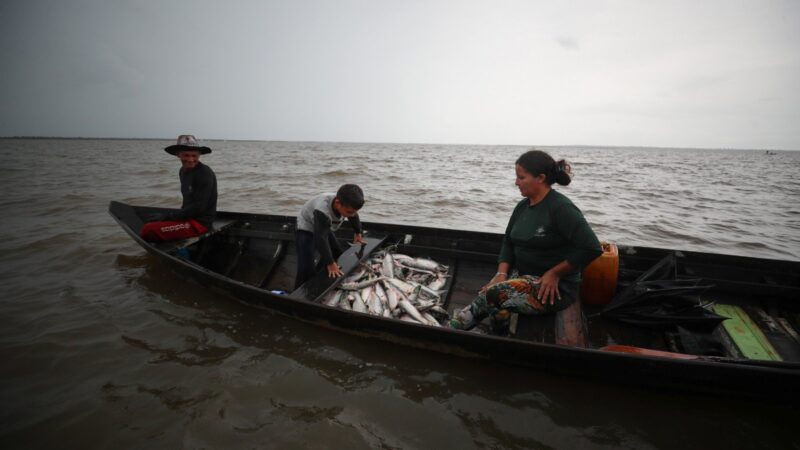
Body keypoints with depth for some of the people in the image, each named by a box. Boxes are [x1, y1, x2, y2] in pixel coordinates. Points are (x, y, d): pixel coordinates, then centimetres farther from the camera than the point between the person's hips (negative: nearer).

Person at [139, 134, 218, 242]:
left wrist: (167, 216, -15)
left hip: (200, 222, -10)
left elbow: (199, 207, -20)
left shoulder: (205, 174, -18)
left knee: (148, 229, -20)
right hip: (189, 217, 10)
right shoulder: (183, 171, 10)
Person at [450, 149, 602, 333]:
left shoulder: (560, 208, -16)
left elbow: (592, 248, -20)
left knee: (493, 294, -27)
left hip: (555, 287, -7)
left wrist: (554, 273, -15)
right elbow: (508, 243, 13)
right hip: (525, 278, 7)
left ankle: (453, 328, -5)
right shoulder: (522, 206, 8)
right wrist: (502, 274, -4)